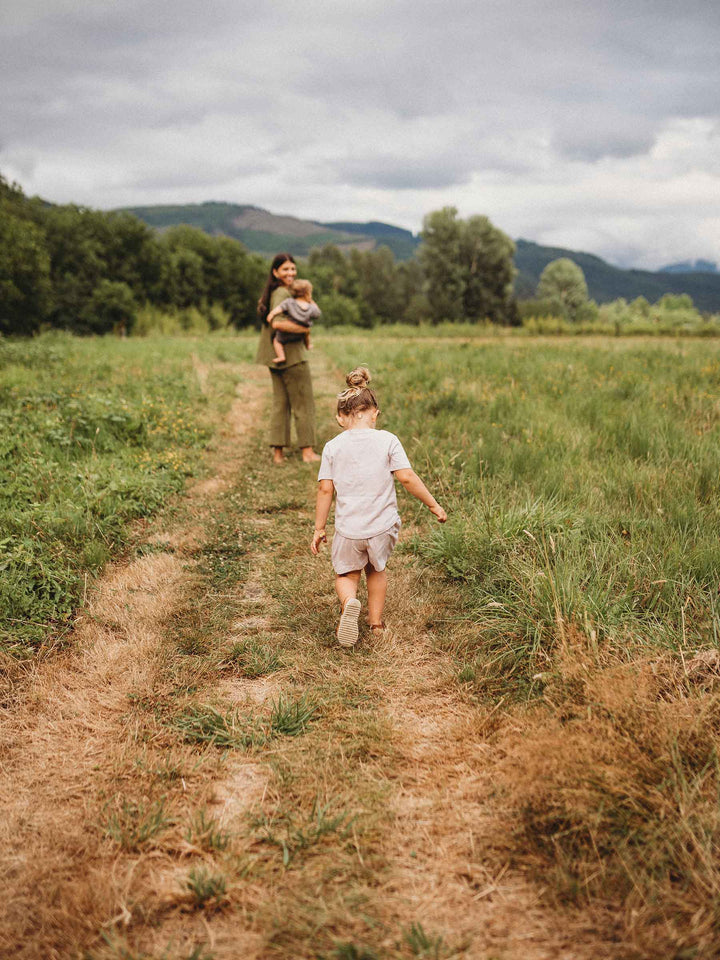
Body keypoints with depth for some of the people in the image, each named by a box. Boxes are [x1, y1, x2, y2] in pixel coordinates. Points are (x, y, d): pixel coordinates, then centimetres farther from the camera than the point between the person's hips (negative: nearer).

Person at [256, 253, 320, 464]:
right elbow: (278, 323, -30)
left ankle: (277, 452, 11)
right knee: (303, 403, 1)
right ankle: (307, 451, 7)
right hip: (291, 354, -9)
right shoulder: (282, 293, -18)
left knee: (280, 403, 11)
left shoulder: (272, 293, 11)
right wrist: (303, 329, -20)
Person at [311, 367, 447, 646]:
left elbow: (325, 490, -1)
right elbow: (407, 478, -9)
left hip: (348, 529, 0)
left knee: (346, 574, 19)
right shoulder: (387, 440, -5)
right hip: (382, 526, 1)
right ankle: (376, 621, 32)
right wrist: (434, 505, 2)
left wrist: (319, 529, 7)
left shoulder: (333, 447, -2)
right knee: (376, 570, 27)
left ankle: (349, 602, -13)